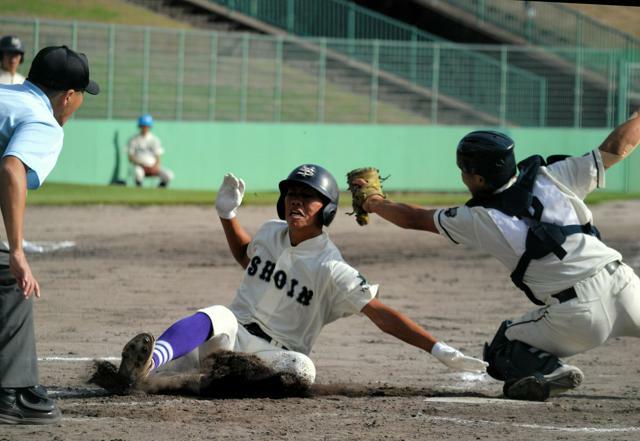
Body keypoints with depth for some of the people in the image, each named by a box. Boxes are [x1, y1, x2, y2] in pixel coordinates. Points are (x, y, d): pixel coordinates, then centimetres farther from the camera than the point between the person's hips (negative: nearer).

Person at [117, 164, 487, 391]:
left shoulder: (331, 268, -10)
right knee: (218, 317, -33)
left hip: (277, 352, -3)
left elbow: (382, 314, -15)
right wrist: (228, 213, 16)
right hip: (233, 332, 3)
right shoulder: (271, 233, 8)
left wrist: (439, 350, -25)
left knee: (302, 370, -37)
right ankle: (147, 364, -59)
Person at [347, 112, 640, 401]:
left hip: (577, 316, -2)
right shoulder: (550, 177, 8)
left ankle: (549, 371, -10)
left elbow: (413, 219, 21)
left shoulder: (478, 219, 5)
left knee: (504, 351, 19)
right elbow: (616, 147, 15)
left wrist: (374, 202, 39)